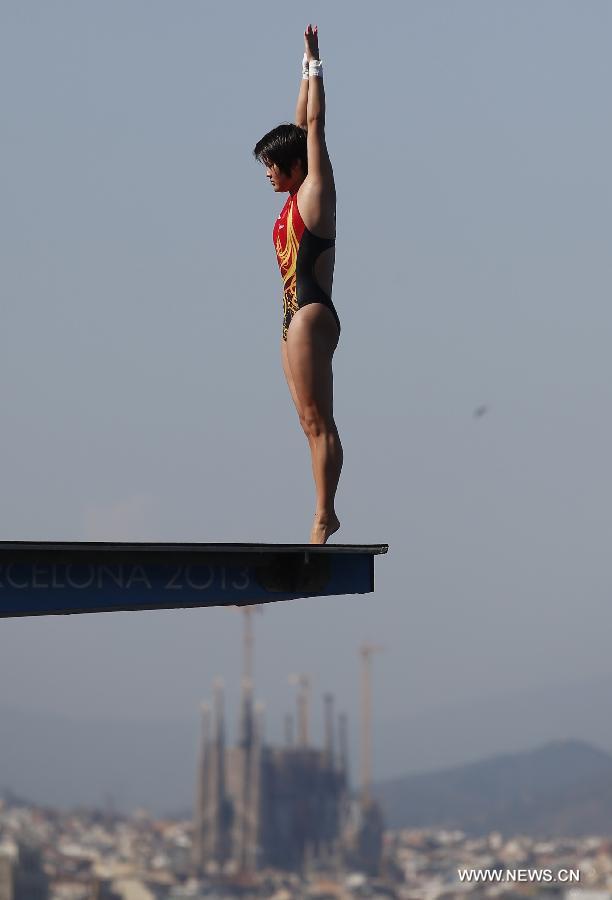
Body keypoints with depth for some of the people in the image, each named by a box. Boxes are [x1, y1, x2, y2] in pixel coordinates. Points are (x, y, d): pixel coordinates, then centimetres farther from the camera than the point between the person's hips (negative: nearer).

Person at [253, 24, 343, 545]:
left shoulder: (316, 191, -3)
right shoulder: (296, 199, 17)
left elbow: (314, 126, -5)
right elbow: (302, 126, 24)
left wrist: (315, 66, 1)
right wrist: (306, 70, 27)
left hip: (312, 317, -9)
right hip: (295, 320, 9)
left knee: (319, 421, -11)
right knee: (312, 423, 4)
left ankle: (324, 517, -14)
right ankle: (325, 516, 1)